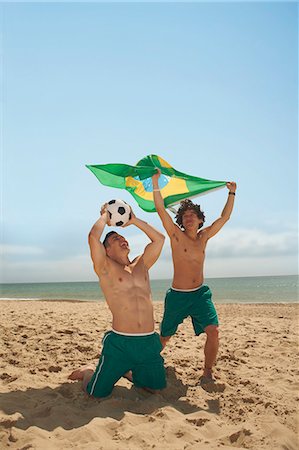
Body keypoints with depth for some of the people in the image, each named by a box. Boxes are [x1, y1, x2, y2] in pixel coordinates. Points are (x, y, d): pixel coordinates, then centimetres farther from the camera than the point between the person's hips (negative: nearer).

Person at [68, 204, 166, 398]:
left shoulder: (141, 265, 14)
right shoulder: (105, 268, -1)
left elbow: (159, 238, 12)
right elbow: (93, 237, -16)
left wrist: (134, 220, 14)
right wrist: (105, 216, 2)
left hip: (149, 343, 5)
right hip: (120, 343, -4)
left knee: (156, 388, 16)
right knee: (97, 393, 1)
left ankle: (128, 371, 42)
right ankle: (88, 372, 35)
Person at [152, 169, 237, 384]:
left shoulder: (203, 237, 6)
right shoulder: (176, 235, -6)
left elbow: (225, 217, 9)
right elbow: (161, 209, -15)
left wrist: (232, 193, 6)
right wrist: (155, 181, -19)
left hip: (200, 293, 3)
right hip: (177, 295, -3)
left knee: (213, 330, -17)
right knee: (165, 336, 11)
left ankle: (207, 373, 2)